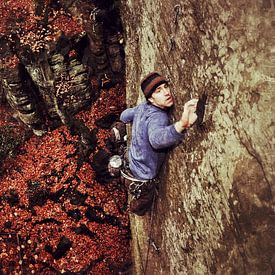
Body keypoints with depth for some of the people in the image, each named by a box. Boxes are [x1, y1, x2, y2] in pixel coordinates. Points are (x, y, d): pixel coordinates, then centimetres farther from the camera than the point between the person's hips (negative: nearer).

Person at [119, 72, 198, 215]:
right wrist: (182, 124, -80)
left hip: (133, 161, 7)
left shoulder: (142, 107, -11)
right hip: (144, 175, -7)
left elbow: (124, 116, 9)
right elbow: (157, 138, -61)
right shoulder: (158, 117, -37)